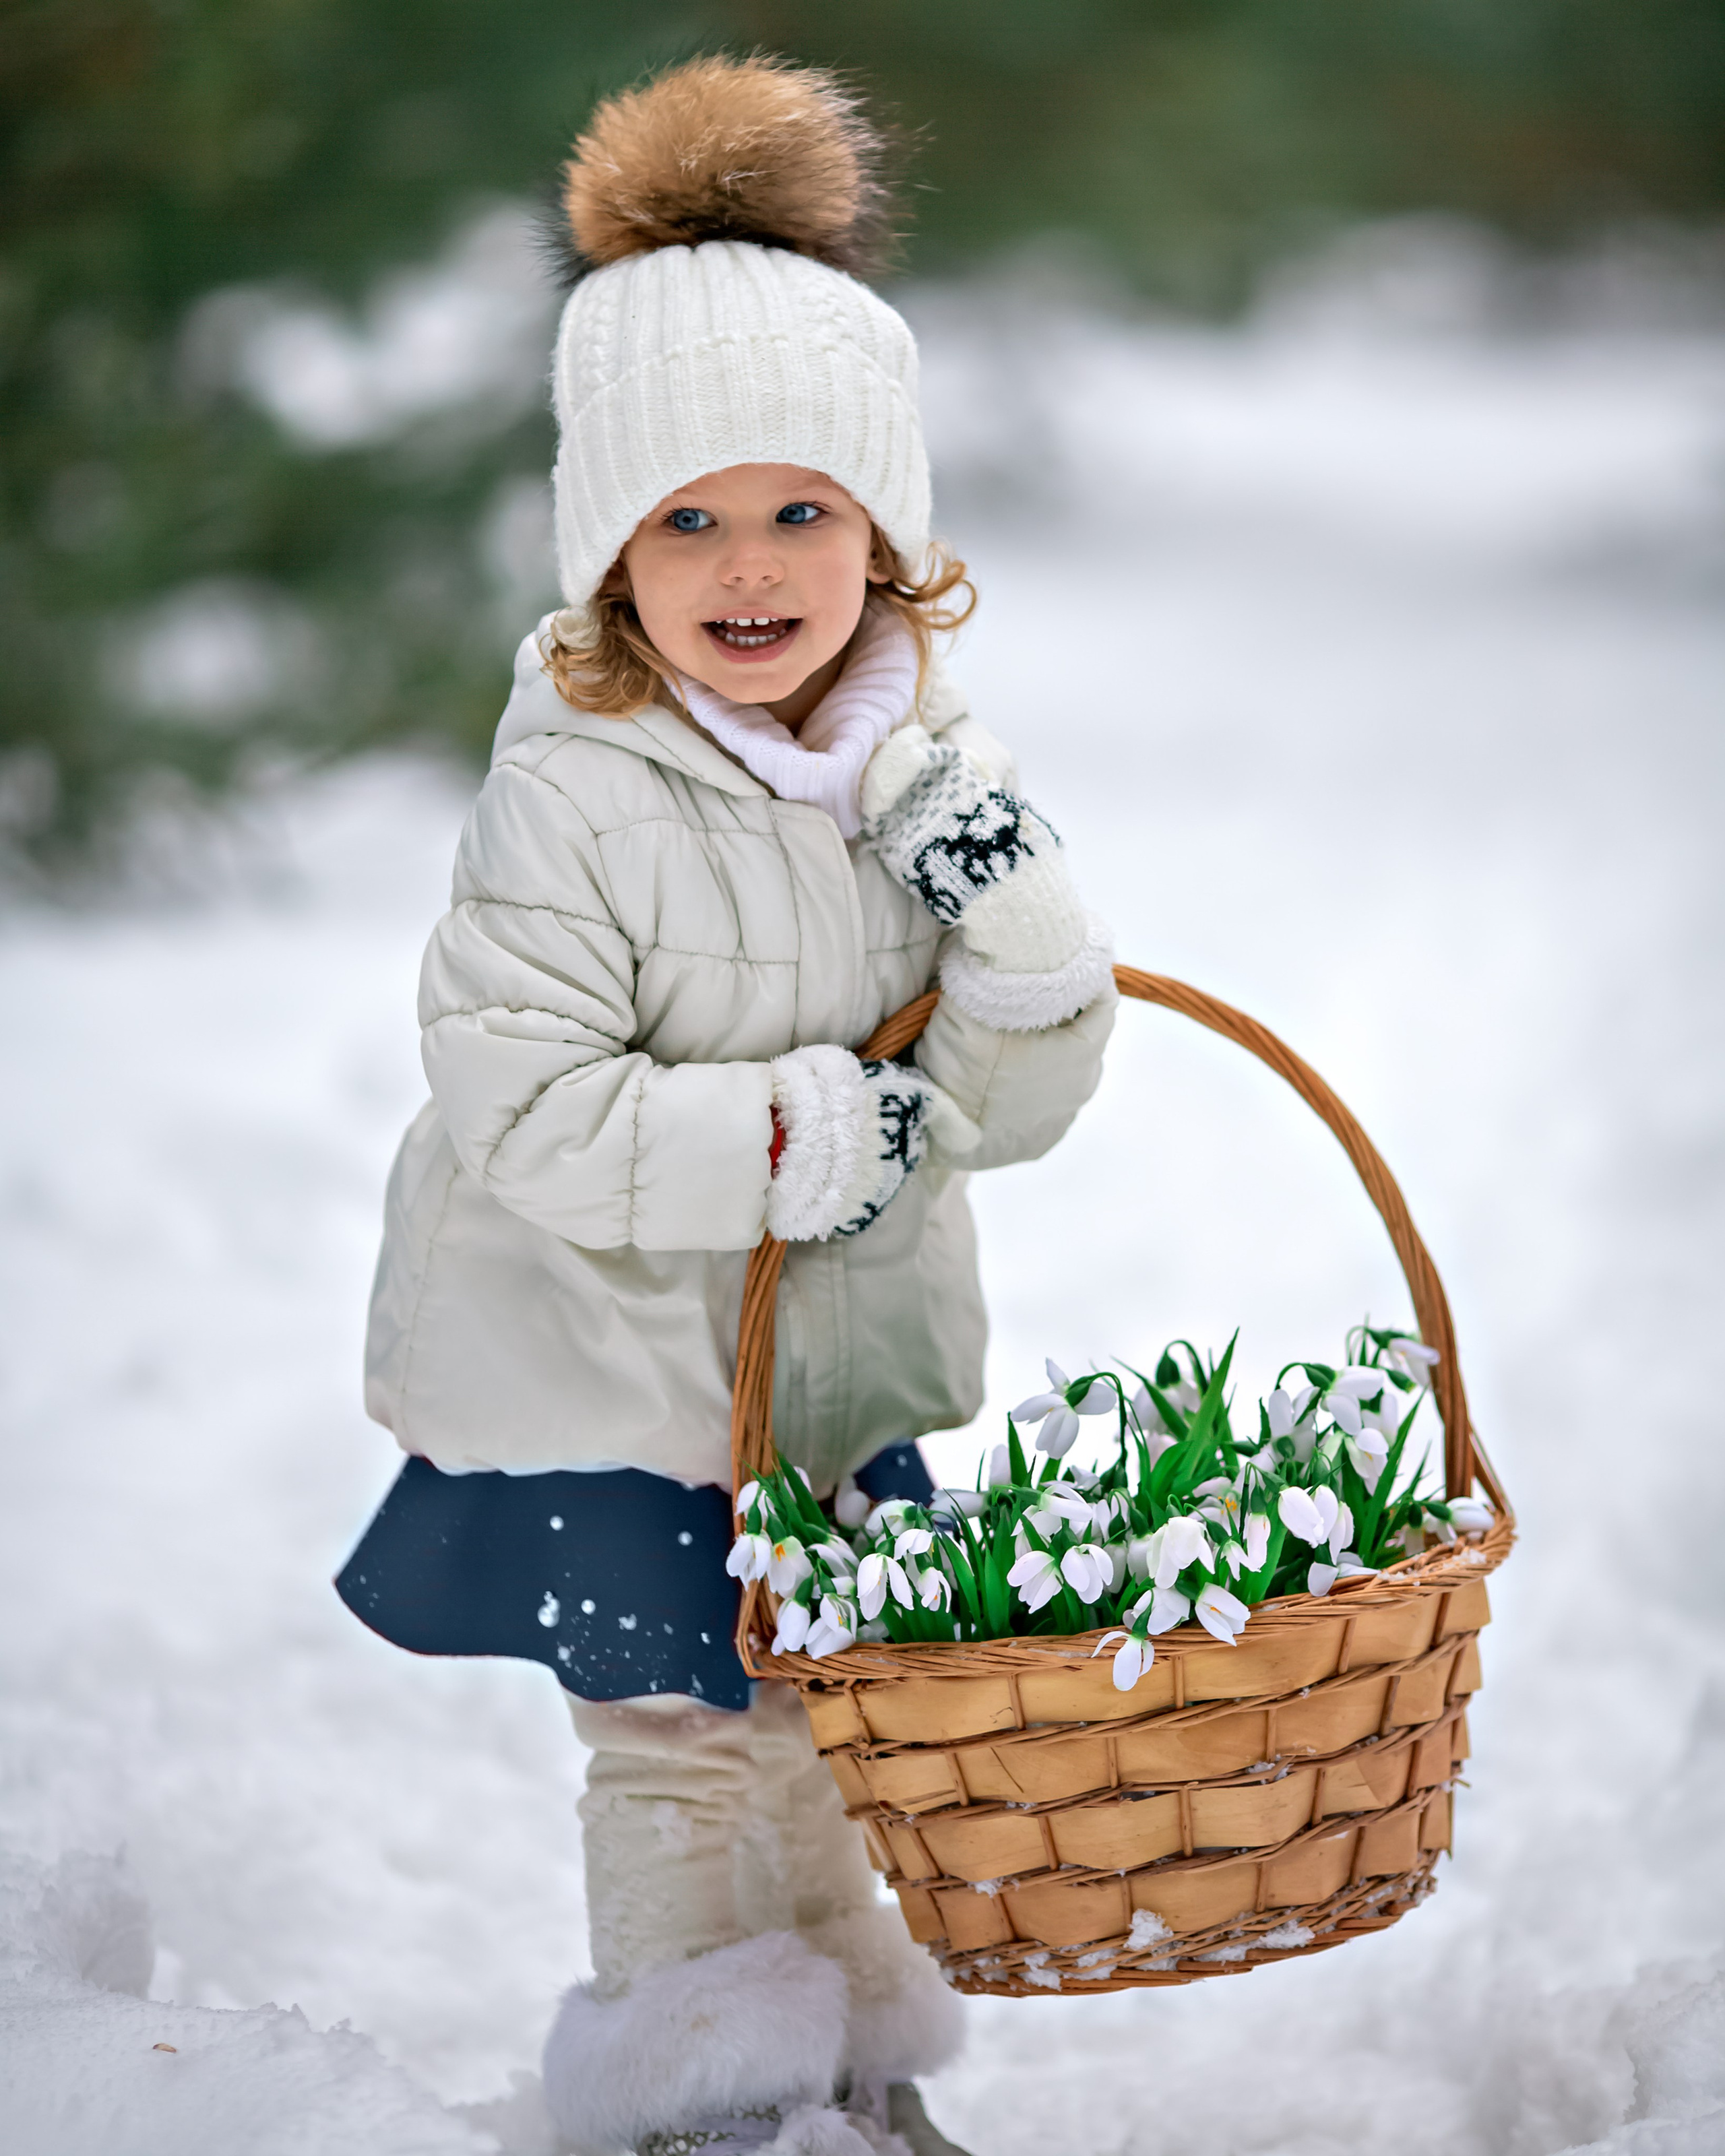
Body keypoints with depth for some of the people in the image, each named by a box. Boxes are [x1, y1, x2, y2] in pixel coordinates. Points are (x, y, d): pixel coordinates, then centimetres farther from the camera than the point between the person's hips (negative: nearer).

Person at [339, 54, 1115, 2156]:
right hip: (603, 1372, -6)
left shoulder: (924, 770, -3)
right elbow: (520, 1111, -27)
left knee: (841, 1724, 19)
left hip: (843, 1360, 6)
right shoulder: (575, 800, -22)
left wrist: (1015, 923, -22)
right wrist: (798, 1132, -29)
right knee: (694, 1746, 2)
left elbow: (1019, 1103, -3)